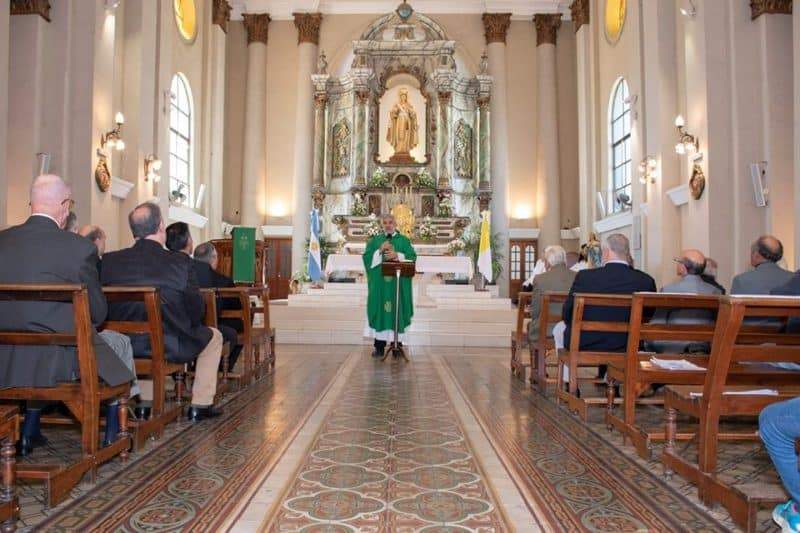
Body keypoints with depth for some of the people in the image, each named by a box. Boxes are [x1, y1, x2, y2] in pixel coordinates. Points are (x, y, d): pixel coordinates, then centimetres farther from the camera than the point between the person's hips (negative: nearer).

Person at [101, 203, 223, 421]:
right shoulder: (181, 262, -13)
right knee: (214, 337, 25)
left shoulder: (109, 260, -5)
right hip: (172, 345, -4)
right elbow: (196, 311, -8)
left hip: (124, 345, 4)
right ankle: (200, 405, 23)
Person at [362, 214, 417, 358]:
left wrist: (397, 255, -14)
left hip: (398, 284, -1)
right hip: (379, 283, 1)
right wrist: (380, 251, -12)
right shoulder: (375, 240, 13)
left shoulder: (404, 240, 9)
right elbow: (367, 257, 1)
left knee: (397, 311, -1)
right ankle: (379, 347, 5)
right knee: (380, 310, 0)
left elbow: (412, 257, -2)